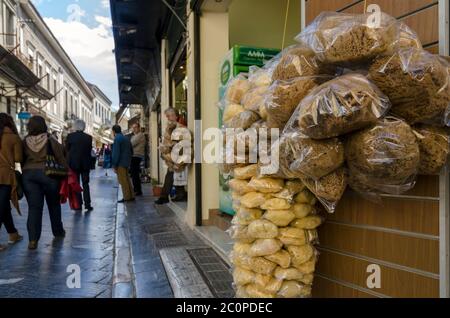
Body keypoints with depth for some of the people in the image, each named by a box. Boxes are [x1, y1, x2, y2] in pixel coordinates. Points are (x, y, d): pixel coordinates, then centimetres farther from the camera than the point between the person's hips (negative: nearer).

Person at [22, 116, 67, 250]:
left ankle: (33, 239, -7)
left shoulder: (25, 142, 3)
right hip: (48, 173, -2)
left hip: (28, 174, 2)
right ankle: (58, 232, 29)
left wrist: (26, 173, 15)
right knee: (54, 204, 15)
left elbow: (22, 160, 7)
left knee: (34, 207, 1)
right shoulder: (50, 140, -6)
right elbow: (60, 158, -4)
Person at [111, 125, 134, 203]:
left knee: (123, 180, -3)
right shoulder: (126, 138, 14)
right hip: (127, 162, 8)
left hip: (120, 163, -8)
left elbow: (116, 153, -16)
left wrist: (114, 165, -12)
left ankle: (127, 197, -1)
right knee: (127, 179, 15)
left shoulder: (117, 139, -12)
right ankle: (131, 196, 17)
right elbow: (131, 151, 18)